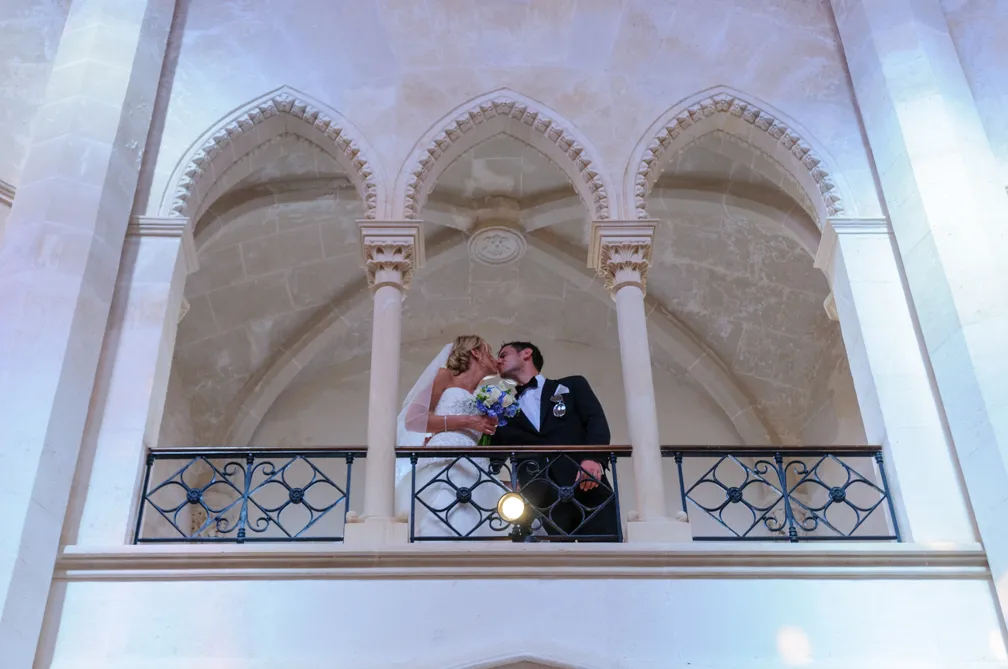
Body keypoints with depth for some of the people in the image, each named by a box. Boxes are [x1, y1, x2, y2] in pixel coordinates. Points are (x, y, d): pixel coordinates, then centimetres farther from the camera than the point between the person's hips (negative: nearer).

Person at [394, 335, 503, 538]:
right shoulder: (446, 377, 14)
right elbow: (413, 419, 0)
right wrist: (466, 421, -3)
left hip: (475, 476, 6)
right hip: (442, 468, -5)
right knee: (437, 531, -25)